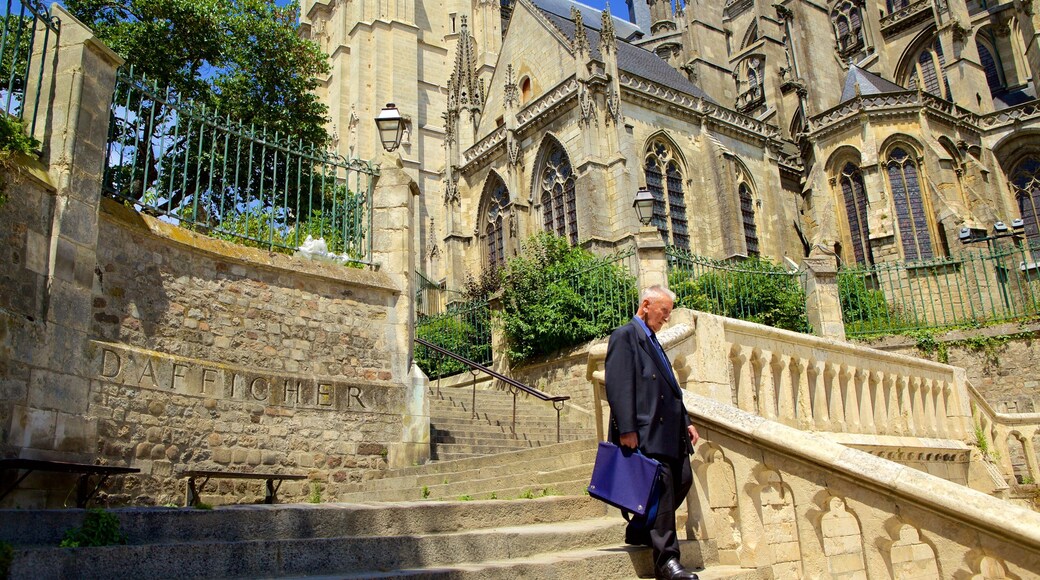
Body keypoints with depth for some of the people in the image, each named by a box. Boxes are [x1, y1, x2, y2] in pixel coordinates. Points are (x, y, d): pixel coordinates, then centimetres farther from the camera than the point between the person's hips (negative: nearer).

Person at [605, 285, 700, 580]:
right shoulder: (624, 336, -5)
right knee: (661, 485, -11)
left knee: (683, 479, 8)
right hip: (646, 431, -10)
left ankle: (639, 532, 23)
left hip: (669, 430, 10)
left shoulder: (653, 341, 24)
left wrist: (686, 421, 19)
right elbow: (618, 386, -15)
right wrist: (626, 430, -21)